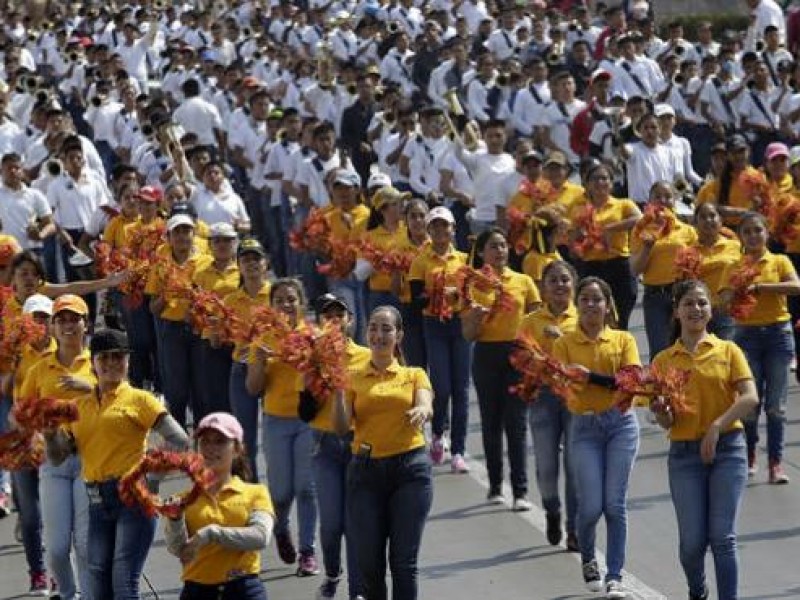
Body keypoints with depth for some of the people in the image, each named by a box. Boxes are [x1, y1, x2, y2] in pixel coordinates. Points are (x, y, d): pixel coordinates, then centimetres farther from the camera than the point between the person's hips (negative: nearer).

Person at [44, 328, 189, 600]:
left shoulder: (138, 399, 1)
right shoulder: (79, 405, 14)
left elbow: (179, 441, -6)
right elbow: (58, 456, 13)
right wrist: (50, 433, -5)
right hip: (97, 501, 5)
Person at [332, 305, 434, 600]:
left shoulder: (414, 375, 10)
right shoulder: (354, 379, 11)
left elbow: (426, 408, -9)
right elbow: (341, 427, -1)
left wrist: (422, 410, -33)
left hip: (410, 468, -1)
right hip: (366, 471, 1)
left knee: (403, 562, -6)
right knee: (369, 562, 1)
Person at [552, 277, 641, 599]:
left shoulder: (623, 340, 4)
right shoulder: (565, 344, 3)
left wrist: (592, 376, -19)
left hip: (621, 423, 0)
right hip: (585, 427, 0)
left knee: (615, 504, -4)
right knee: (591, 506, -5)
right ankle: (588, 560, 24)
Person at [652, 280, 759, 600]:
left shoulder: (728, 350, 4)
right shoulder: (664, 360, 8)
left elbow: (750, 397, -8)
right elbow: (665, 422, 8)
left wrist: (717, 426, -18)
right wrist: (663, 413, -15)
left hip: (727, 449, -1)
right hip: (684, 453, 1)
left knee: (722, 537, -7)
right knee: (692, 540, 1)